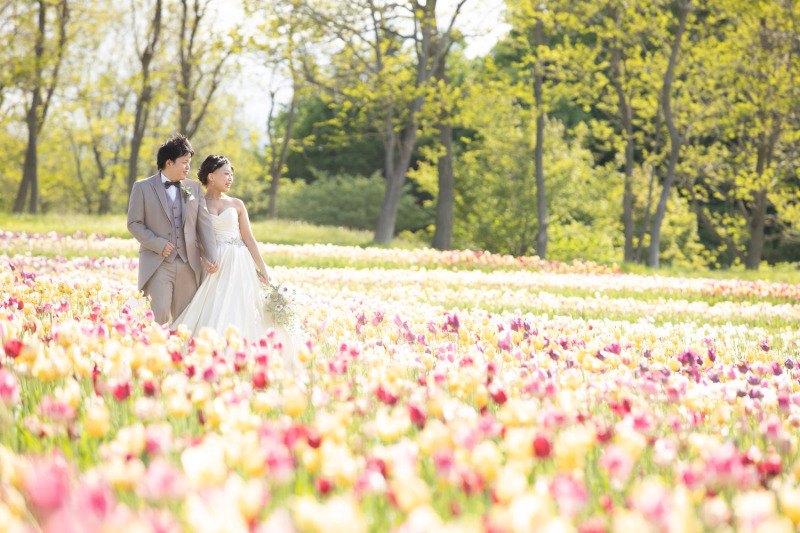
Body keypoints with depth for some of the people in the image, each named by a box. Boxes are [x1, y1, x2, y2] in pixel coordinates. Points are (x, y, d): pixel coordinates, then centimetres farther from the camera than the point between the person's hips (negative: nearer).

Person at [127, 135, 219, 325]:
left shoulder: (194, 188, 12)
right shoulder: (142, 187, 3)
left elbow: (204, 224, 7)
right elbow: (134, 223, 0)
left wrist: (211, 258, -5)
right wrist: (159, 245, -12)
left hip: (188, 265, 4)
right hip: (158, 264, -4)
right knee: (159, 312, -17)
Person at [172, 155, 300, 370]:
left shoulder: (236, 204, 11)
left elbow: (249, 239, 11)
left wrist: (263, 270, 7)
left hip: (238, 264, 2)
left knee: (239, 315, -5)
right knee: (211, 316, -9)